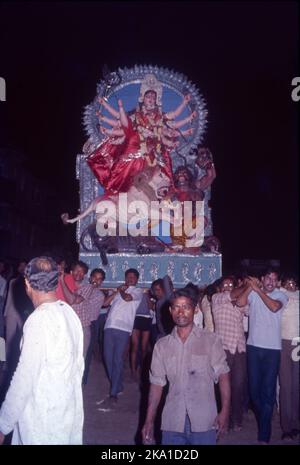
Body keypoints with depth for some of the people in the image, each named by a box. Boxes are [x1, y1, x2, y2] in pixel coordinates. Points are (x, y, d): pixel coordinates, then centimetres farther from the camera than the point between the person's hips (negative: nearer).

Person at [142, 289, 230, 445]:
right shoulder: (162, 345, 4)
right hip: (172, 423, 2)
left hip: (204, 422, -2)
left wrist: (225, 411, -10)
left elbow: (223, 376, -3)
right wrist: (149, 420, 4)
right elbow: (157, 383, 7)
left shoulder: (211, 341, -4)